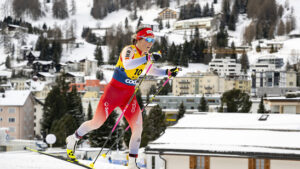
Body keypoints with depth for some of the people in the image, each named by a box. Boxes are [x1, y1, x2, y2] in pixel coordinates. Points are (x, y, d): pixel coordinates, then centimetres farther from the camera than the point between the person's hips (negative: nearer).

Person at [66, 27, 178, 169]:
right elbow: (127, 64, -36)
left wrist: (167, 72, 13)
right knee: (97, 122, -3)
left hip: (129, 94, 6)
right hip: (114, 90, -6)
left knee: (137, 127, -7)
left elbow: (150, 70, 27)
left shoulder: (145, 55, 7)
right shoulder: (129, 50, -15)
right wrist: (148, 58, -36)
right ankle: (72, 140, 23)